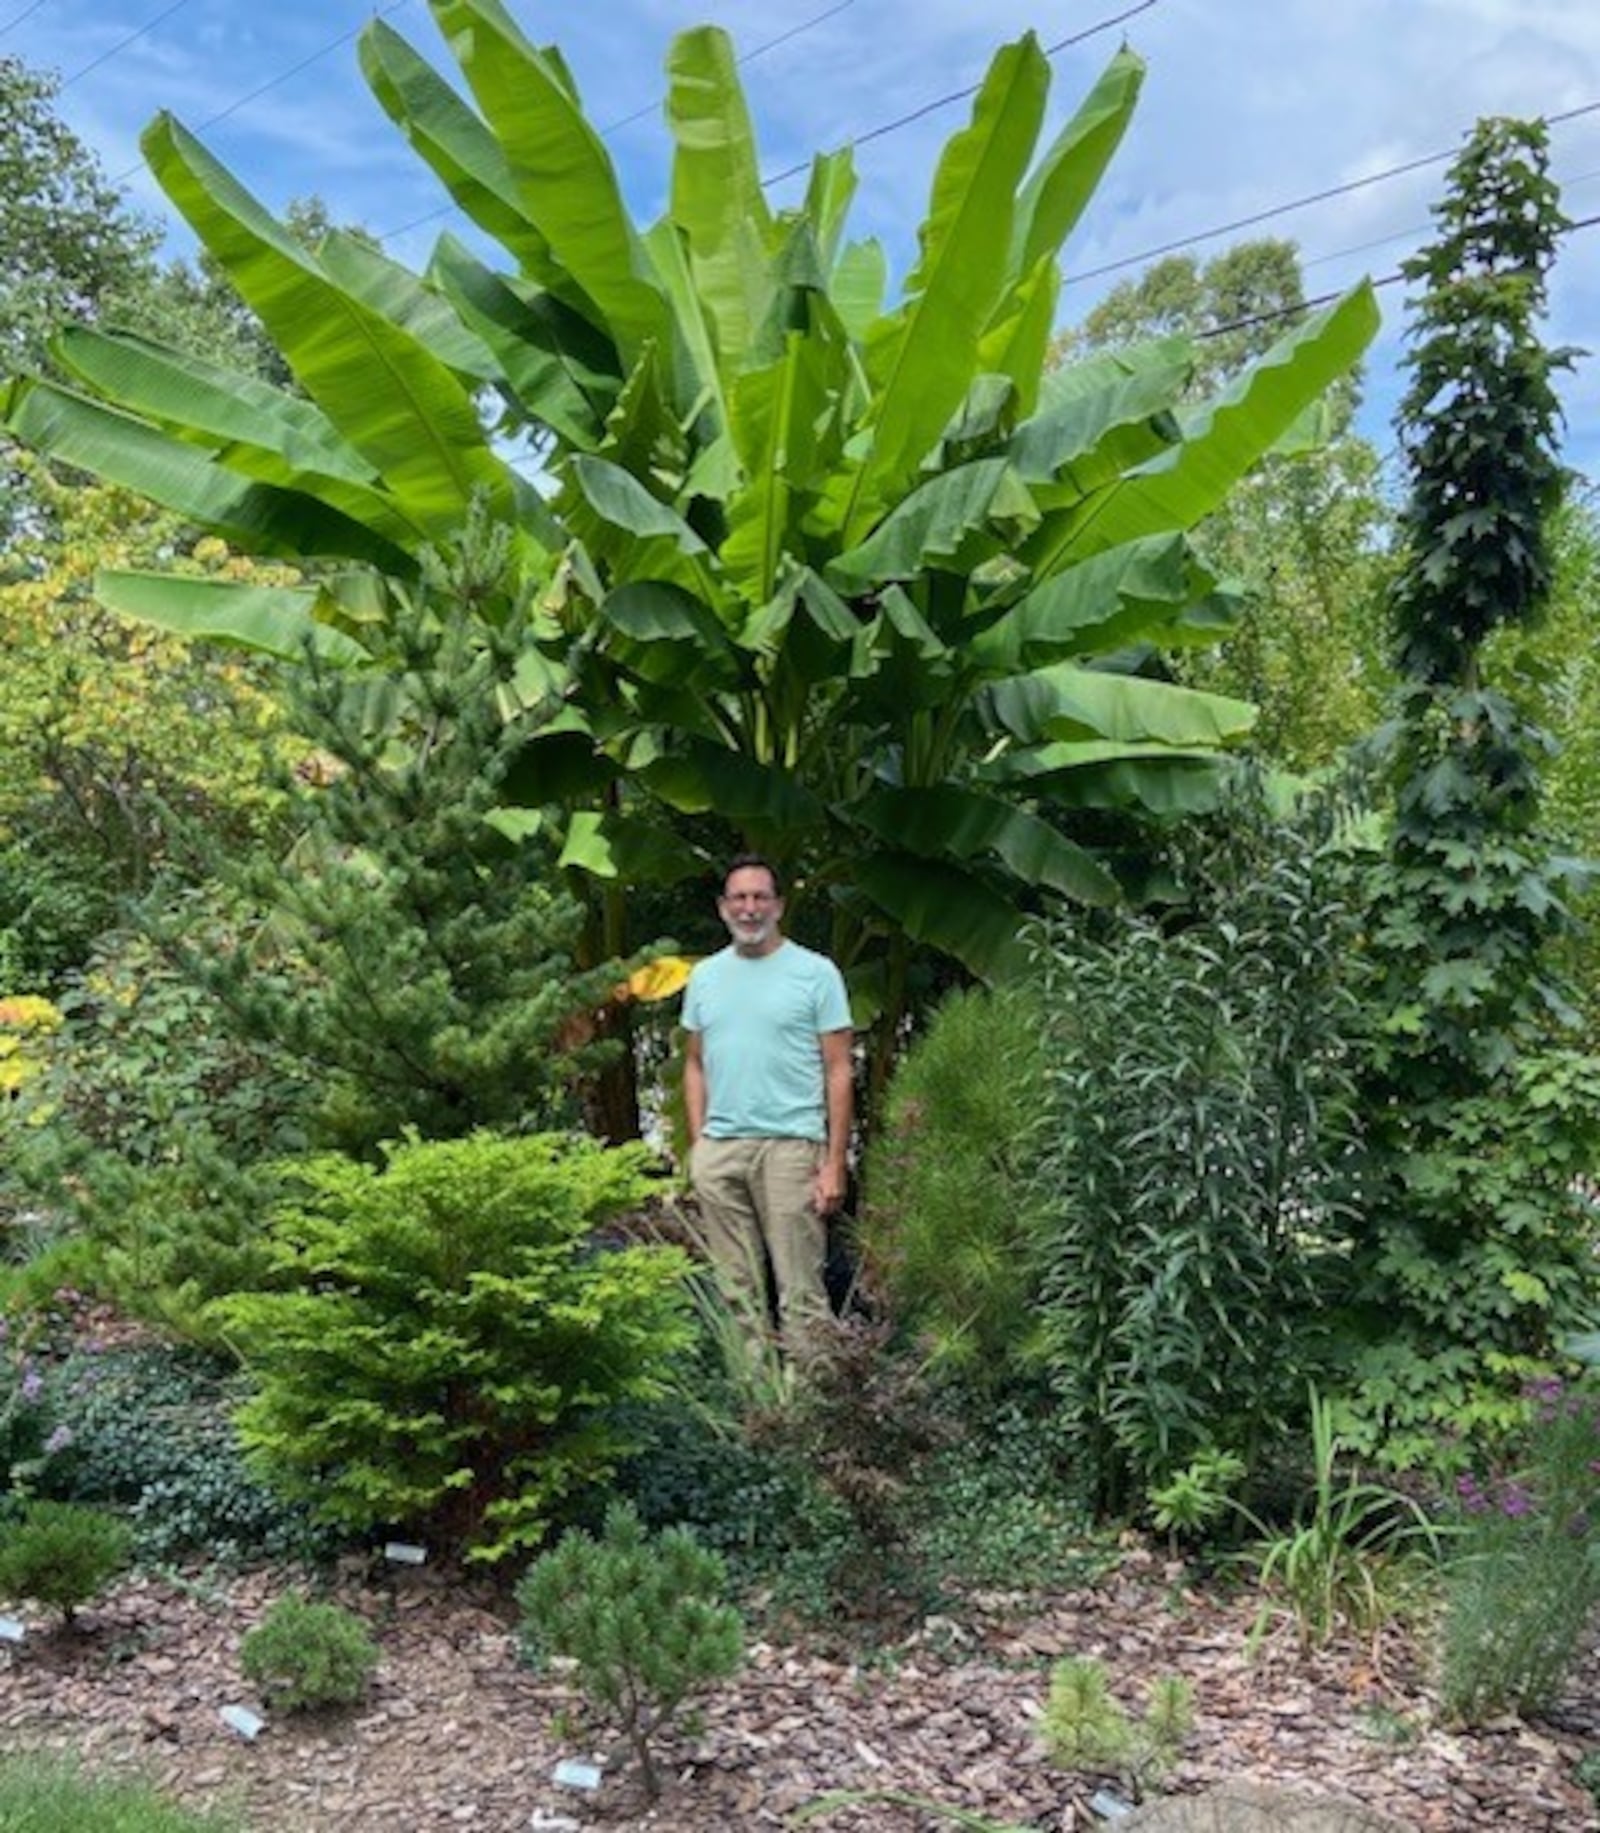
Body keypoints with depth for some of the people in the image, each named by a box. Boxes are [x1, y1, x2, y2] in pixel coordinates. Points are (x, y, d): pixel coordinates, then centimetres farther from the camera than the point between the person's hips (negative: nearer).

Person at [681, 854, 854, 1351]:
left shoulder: (816, 972, -1)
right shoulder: (704, 976, 13)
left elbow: (839, 1073, -2)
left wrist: (835, 1163, -8)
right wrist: (697, 1142, 8)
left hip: (790, 1145, -4)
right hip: (719, 1149, 5)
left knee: (801, 1291, -3)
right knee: (736, 1289, 12)